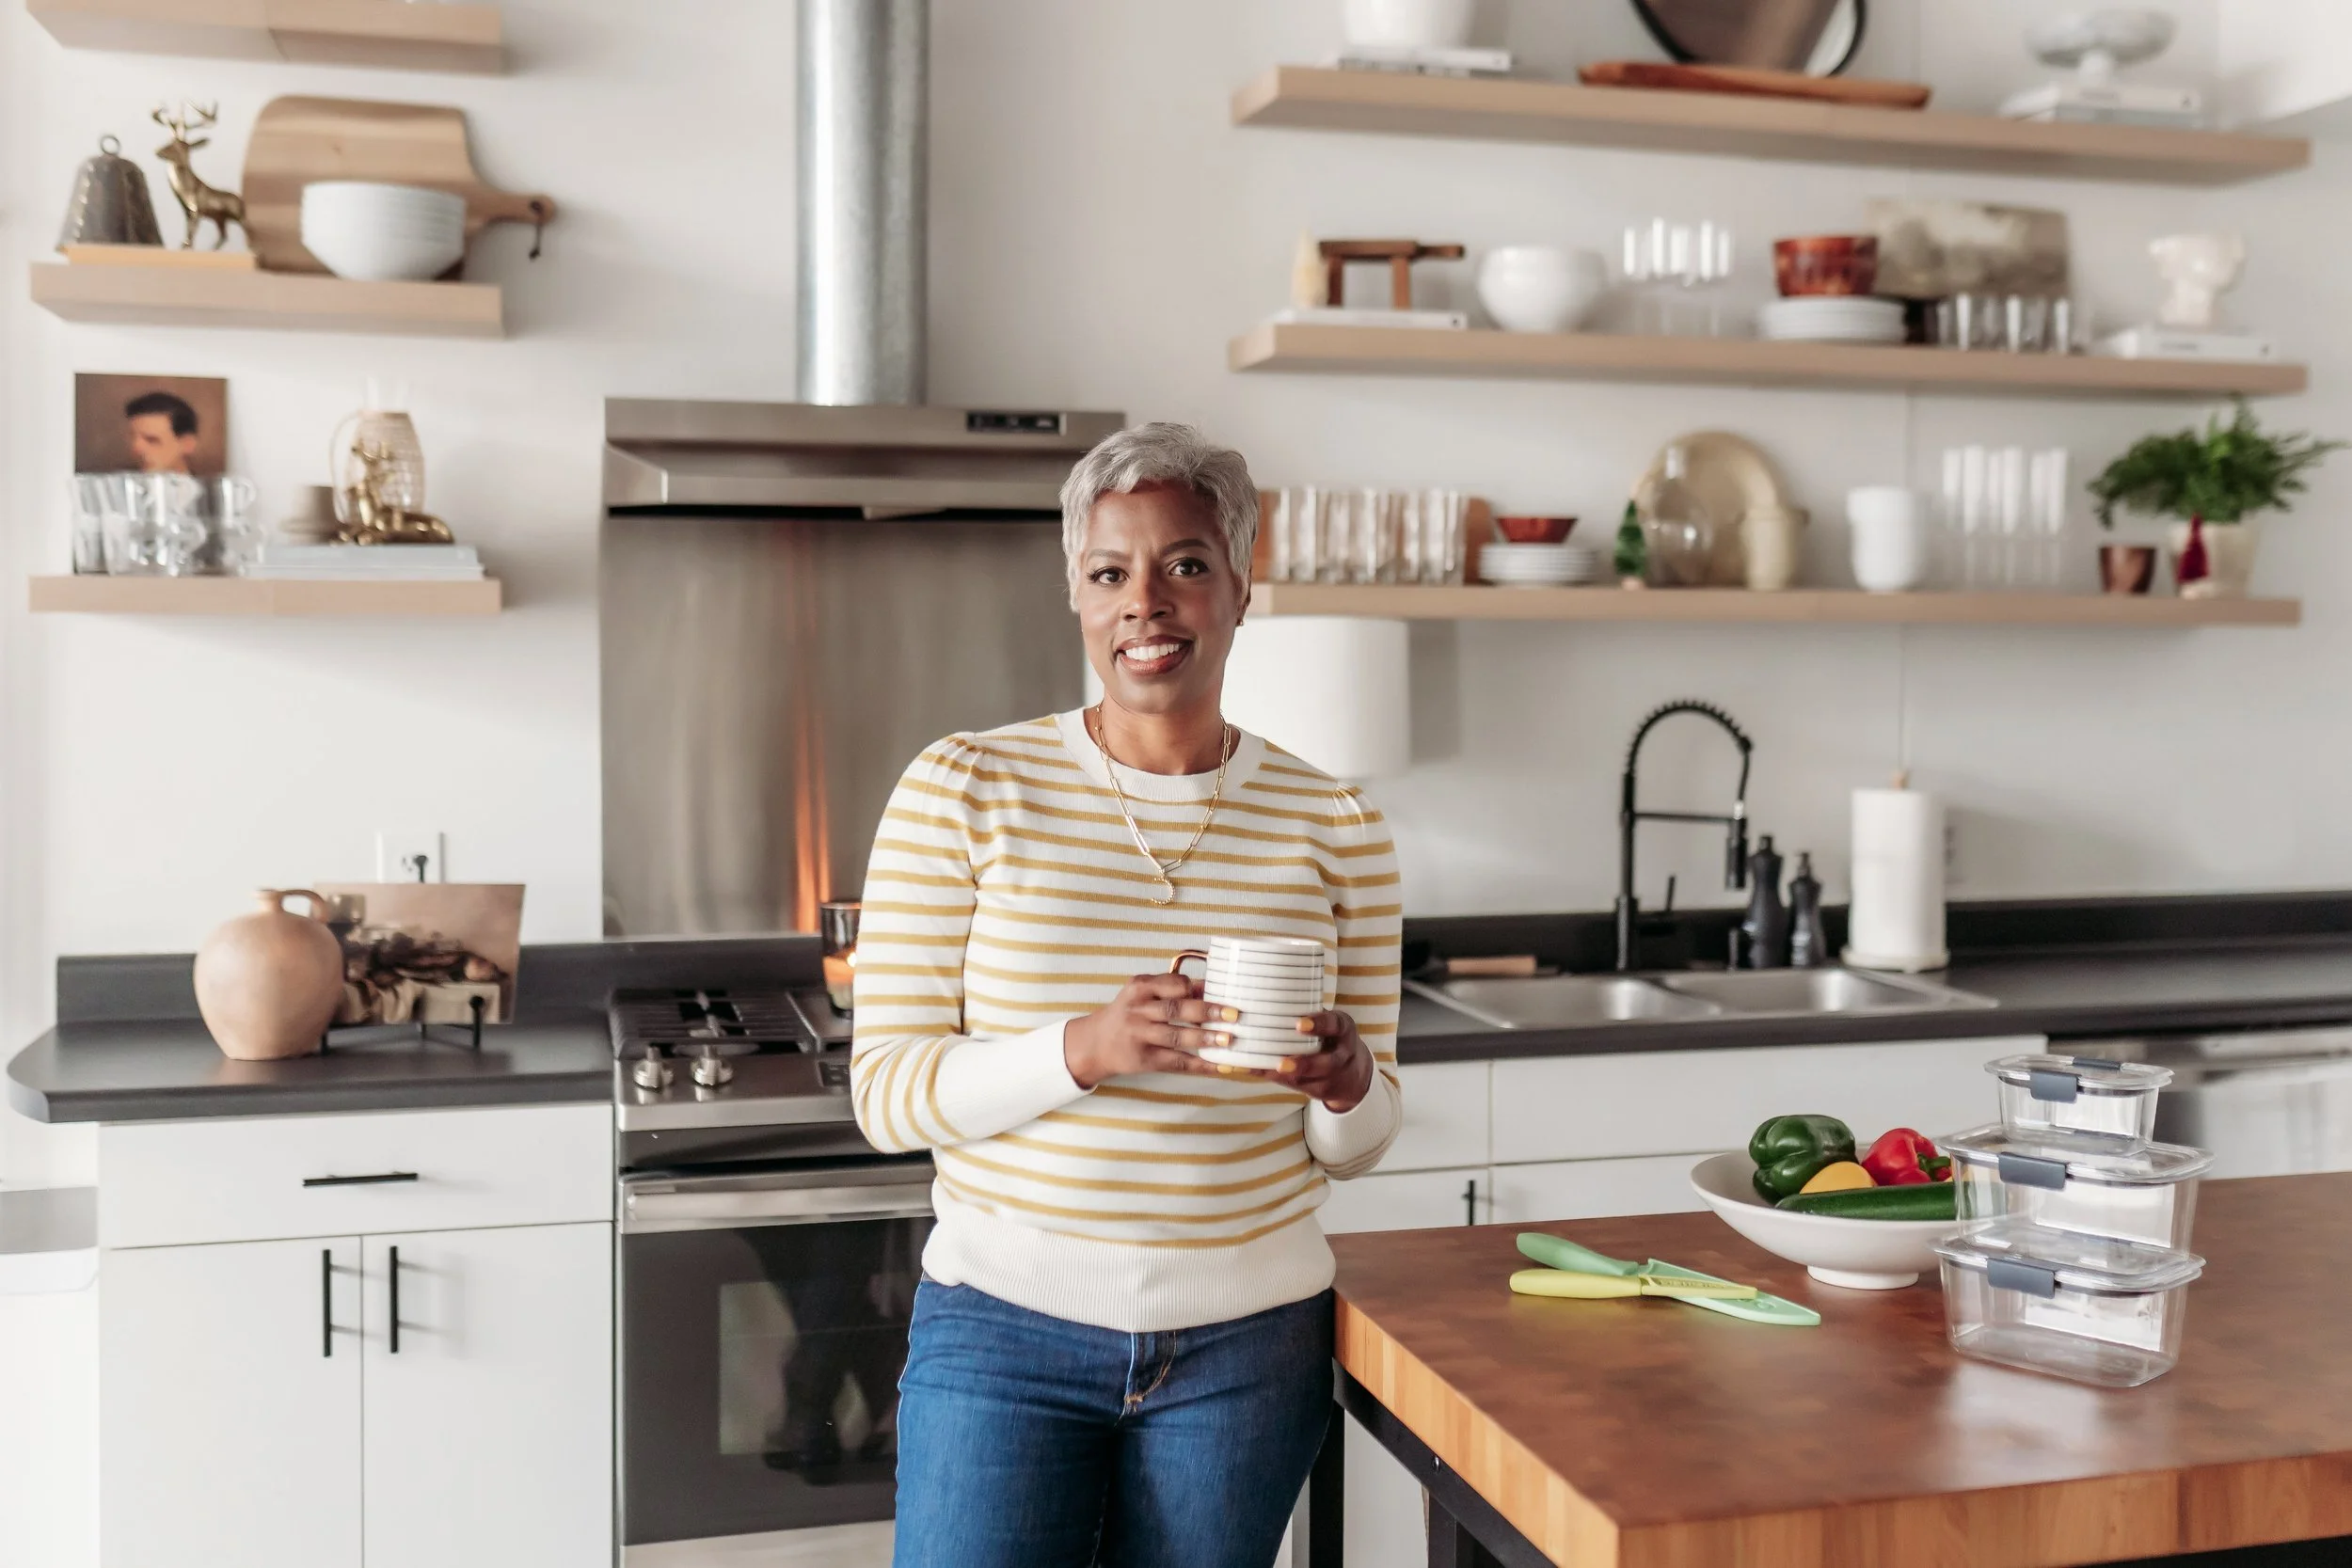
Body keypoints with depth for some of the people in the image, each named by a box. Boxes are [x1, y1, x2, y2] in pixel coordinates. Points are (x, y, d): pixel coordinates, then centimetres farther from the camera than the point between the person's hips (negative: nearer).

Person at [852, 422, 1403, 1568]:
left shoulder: (1334, 828, 0)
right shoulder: (962, 791, -6)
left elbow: (1355, 1147, 7)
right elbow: (885, 1090, -8)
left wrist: (1346, 1084, -17)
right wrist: (1083, 1051, -24)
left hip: (1247, 1345, 2)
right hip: (1006, 1330, -2)